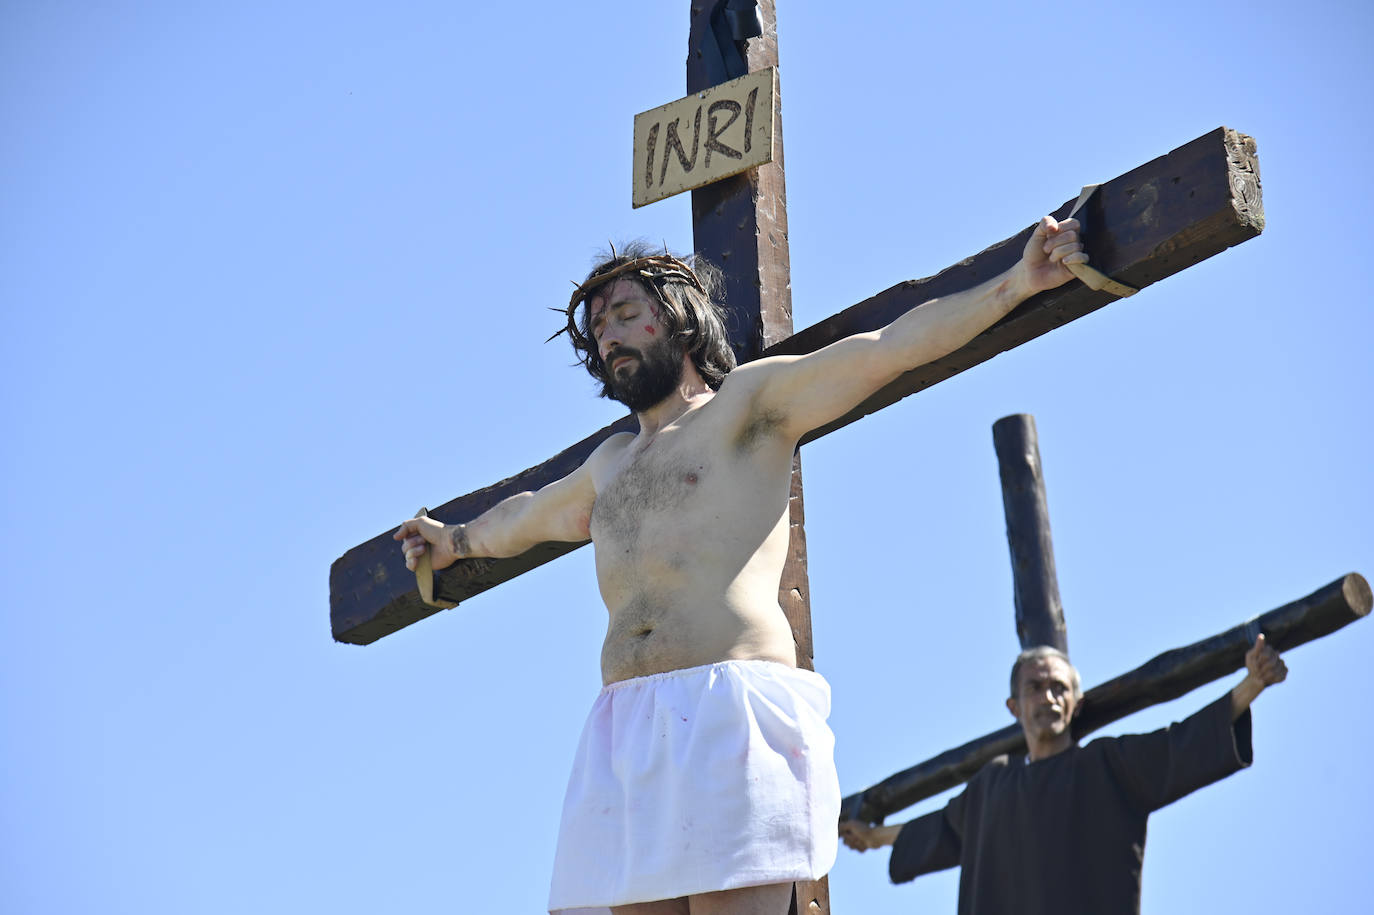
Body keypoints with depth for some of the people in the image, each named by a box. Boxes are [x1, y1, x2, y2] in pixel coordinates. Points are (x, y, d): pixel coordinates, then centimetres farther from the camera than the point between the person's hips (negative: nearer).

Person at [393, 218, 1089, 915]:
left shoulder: (748, 402, 12)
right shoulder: (610, 464, 31)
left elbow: (890, 346, 3)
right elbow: (526, 515, 52)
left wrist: (1017, 283, -5)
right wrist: (455, 539, 69)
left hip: (732, 712, -6)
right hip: (626, 736, 6)